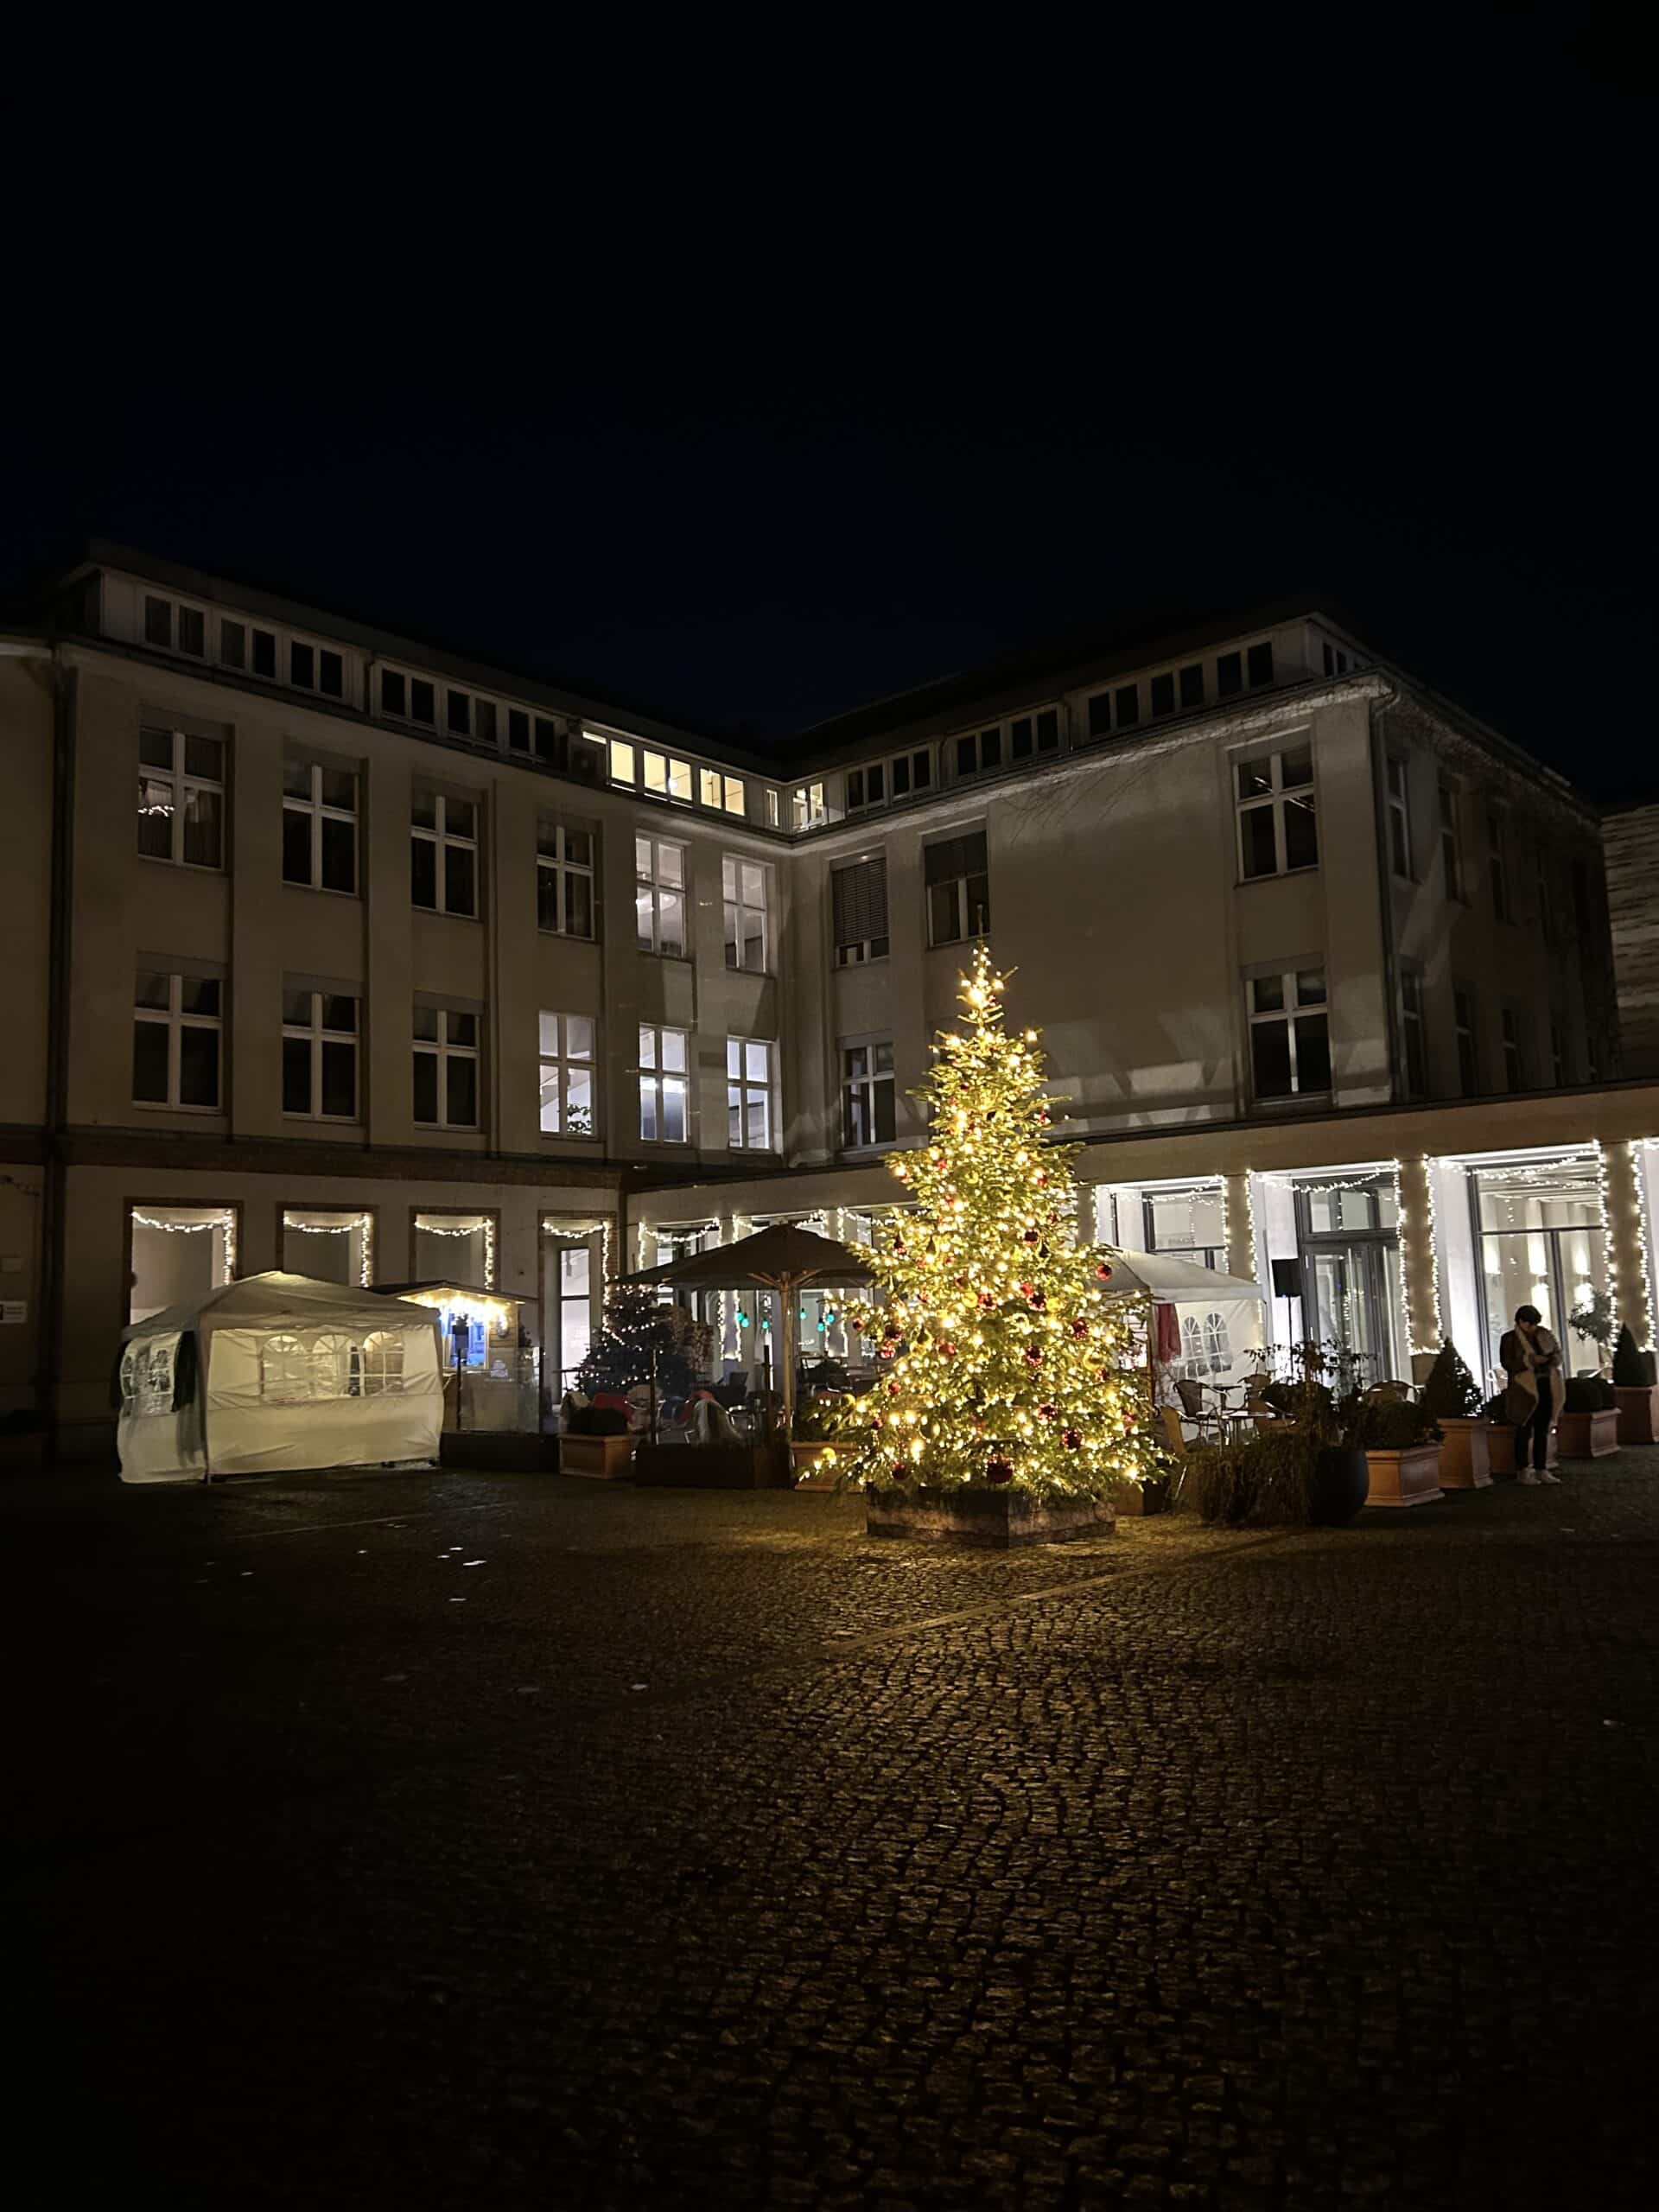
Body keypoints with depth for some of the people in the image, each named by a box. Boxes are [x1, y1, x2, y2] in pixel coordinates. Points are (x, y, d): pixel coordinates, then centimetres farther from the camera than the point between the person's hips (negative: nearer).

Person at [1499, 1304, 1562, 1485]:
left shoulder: (1544, 1334, 8)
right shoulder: (1510, 1338, -5)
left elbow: (1557, 1352, 14)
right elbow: (1506, 1363, -11)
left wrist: (1553, 1360, -9)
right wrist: (1530, 1361, -21)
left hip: (1545, 1388, 5)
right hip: (1525, 1389, -5)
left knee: (1542, 1430, 9)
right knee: (1525, 1430, -3)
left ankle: (1541, 1470, 16)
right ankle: (1522, 1472, 4)